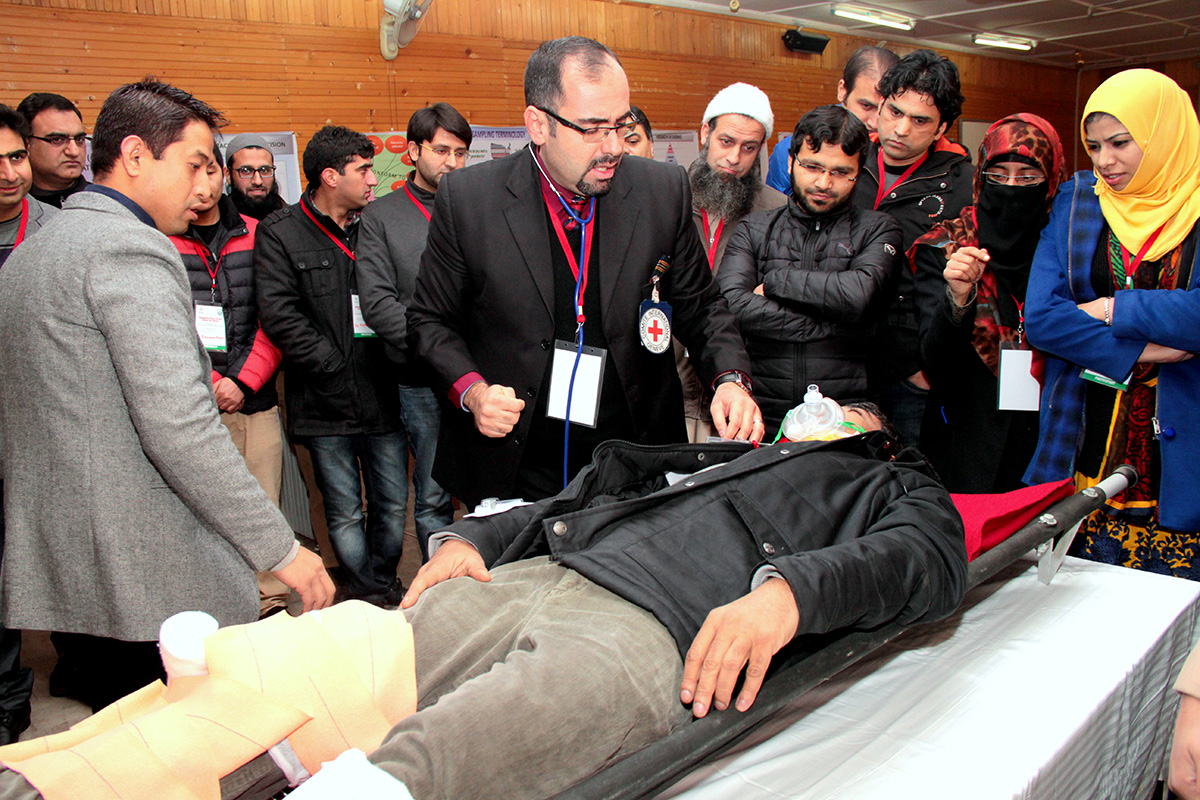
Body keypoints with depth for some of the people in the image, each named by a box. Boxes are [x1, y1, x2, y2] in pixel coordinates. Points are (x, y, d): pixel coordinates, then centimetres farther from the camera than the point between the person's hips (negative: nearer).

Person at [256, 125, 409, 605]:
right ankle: (370, 601, 21)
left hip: (382, 397, 4)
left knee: (393, 504, 10)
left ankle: (386, 589, 30)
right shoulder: (280, 233, -2)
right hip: (326, 403, -3)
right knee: (346, 514, 5)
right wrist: (335, 367, -12)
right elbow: (279, 316, -10)